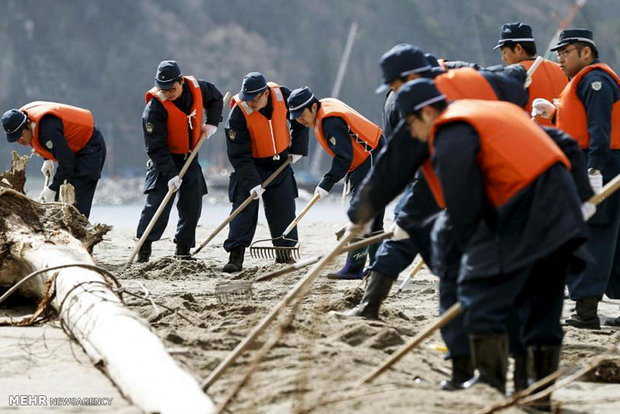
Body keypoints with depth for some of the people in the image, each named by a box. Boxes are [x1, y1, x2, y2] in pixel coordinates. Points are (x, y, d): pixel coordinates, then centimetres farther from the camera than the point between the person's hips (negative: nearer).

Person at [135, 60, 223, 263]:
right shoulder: (155, 107, -25)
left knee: (193, 206, 0)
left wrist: (212, 123, 1)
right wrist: (171, 174, -30)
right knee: (158, 202, -16)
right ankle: (144, 248, -10)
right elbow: (156, 147, -25)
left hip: (190, 157, 5)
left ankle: (183, 249, 10)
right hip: (164, 160, -4)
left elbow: (216, 98, 14)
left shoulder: (197, 88, -11)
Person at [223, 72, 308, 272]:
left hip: (281, 163, 3)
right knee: (244, 207, -14)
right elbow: (239, 155, -24)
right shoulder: (238, 114, -27)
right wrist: (252, 183, -29)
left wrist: (297, 148, 2)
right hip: (250, 166, -3)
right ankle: (236, 256, -15)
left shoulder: (282, 96, -18)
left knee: (284, 208, 4)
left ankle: (284, 252, 19)